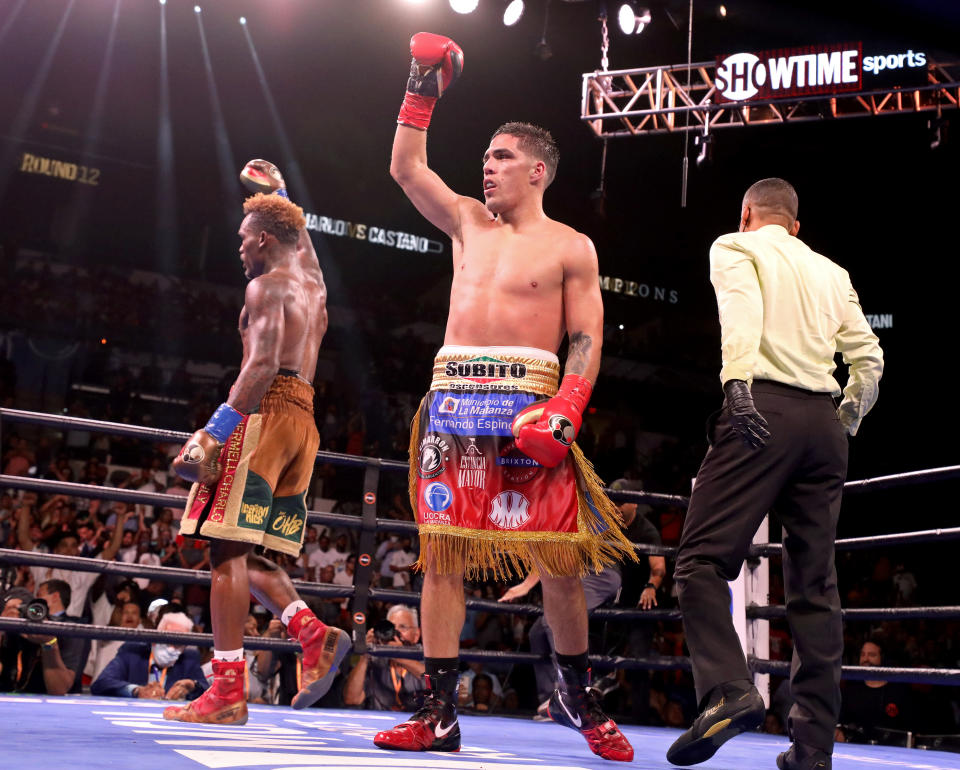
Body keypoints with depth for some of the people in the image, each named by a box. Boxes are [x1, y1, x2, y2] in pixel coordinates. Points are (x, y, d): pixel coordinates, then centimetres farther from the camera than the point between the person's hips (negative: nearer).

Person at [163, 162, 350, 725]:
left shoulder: (266, 286, -4)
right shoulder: (312, 282, 21)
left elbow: (262, 366, -18)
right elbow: (300, 239, 45)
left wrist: (216, 431, -21)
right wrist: (278, 190, 55)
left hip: (267, 414, -9)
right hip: (304, 424, 9)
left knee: (229, 549, -11)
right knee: (250, 554, 11)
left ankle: (228, 693, -14)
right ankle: (316, 635, -6)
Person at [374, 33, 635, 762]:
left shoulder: (570, 248, 6)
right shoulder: (468, 221, 20)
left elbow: (586, 340, -1)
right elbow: (406, 167, 23)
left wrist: (565, 412, -16)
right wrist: (424, 85, 18)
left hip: (524, 399, -4)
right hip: (452, 396, 4)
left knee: (559, 557, -5)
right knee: (441, 551, -1)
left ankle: (577, 693, 15)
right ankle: (439, 713, 4)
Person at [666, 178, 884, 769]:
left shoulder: (735, 247, 10)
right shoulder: (832, 272, 25)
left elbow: (741, 310, -11)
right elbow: (869, 356, 20)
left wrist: (737, 381, -23)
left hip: (766, 409, -5)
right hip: (823, 421, 6)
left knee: (702, 559, -8)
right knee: (815, 585, 6)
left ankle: (728, 692, -28)